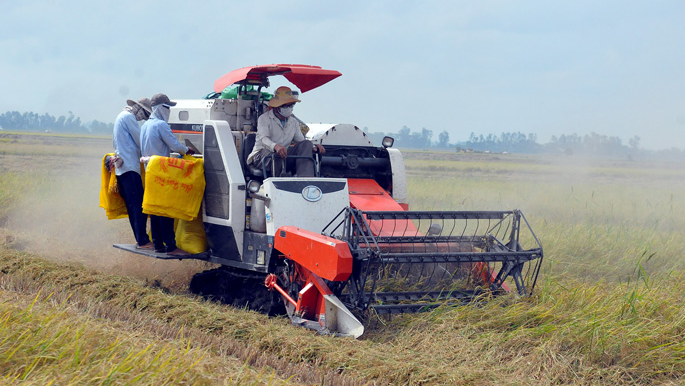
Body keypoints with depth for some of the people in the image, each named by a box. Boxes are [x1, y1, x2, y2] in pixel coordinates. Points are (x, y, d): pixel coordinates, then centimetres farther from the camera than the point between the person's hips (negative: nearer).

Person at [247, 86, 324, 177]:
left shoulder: (294, 122, 19)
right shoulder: (264, 118, -1)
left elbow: (301, 141, 14)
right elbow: (263, 139, -19)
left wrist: (313, 147, -11)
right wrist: (275, 146, -44)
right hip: (261, 155, -5)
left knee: (306, 144, -17)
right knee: (275, 154, -40)